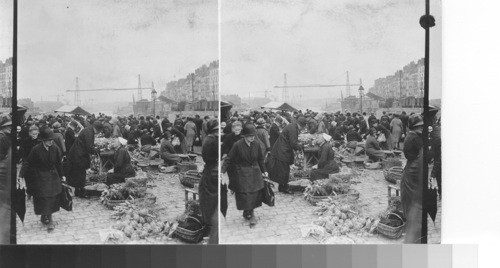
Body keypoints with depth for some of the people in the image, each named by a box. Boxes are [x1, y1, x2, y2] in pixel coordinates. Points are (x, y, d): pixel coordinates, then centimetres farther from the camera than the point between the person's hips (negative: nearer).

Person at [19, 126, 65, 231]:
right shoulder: (36, 150, -14)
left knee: (51, 198, 4)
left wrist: (62, 175, 13)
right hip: (40, 177, -3)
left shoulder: (55, 149, -5)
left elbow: (59, 164, 8)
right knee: (44, 197, -6)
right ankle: (49, 220, -1)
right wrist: (21, 175, -17)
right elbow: (28, 163, -10)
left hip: (52, 176, 3)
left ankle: (45, 217, 19)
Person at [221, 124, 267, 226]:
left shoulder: (256, 145, 0)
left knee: (255, 194, 3)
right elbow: (229, 159, -10)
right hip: (242, 173, -4)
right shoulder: (237, 145, -13)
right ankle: (250, 214, 7)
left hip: (254, 173, 4)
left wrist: (263, 171, 18)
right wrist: (223, 171, -17)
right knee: (245, 194, -5)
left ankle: (249, 213, 16)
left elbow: (260, 159, 13)